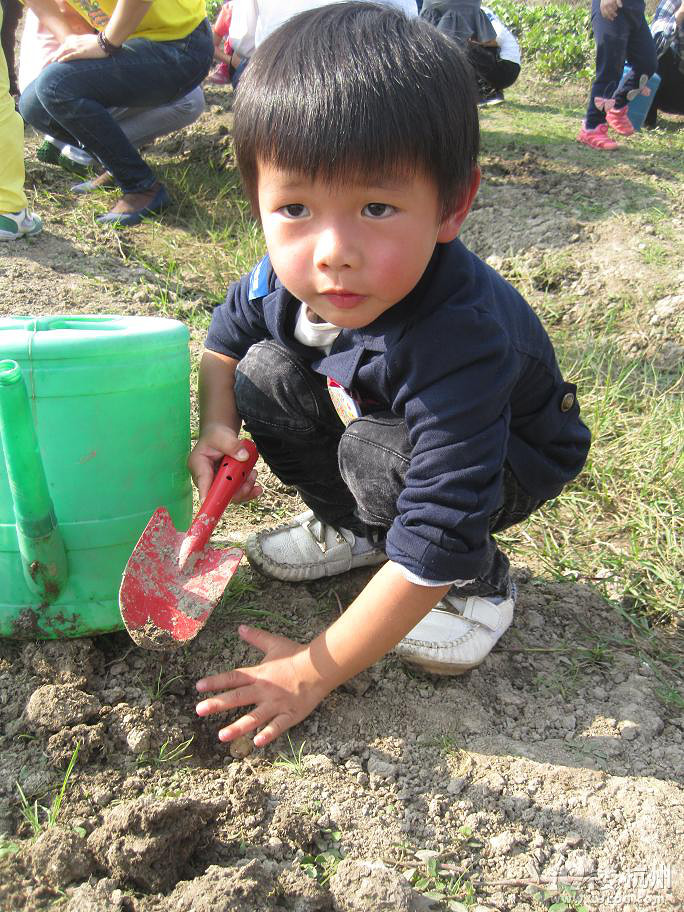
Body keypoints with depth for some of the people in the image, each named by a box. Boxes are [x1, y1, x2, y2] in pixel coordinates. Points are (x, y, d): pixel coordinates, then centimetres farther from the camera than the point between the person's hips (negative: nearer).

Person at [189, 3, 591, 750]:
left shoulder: (460, 343, -43)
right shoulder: (293, 272, -23)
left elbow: (431, 546, -41)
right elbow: (227, 333, 3)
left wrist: (313, 672, -33)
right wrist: (217, 426, -15)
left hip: (509, 463, -5)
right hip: (369, 408, 6)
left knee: (379, 455, -34)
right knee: (267, 375, -14)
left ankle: (478, 585, -4)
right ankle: (351, 528, 8)